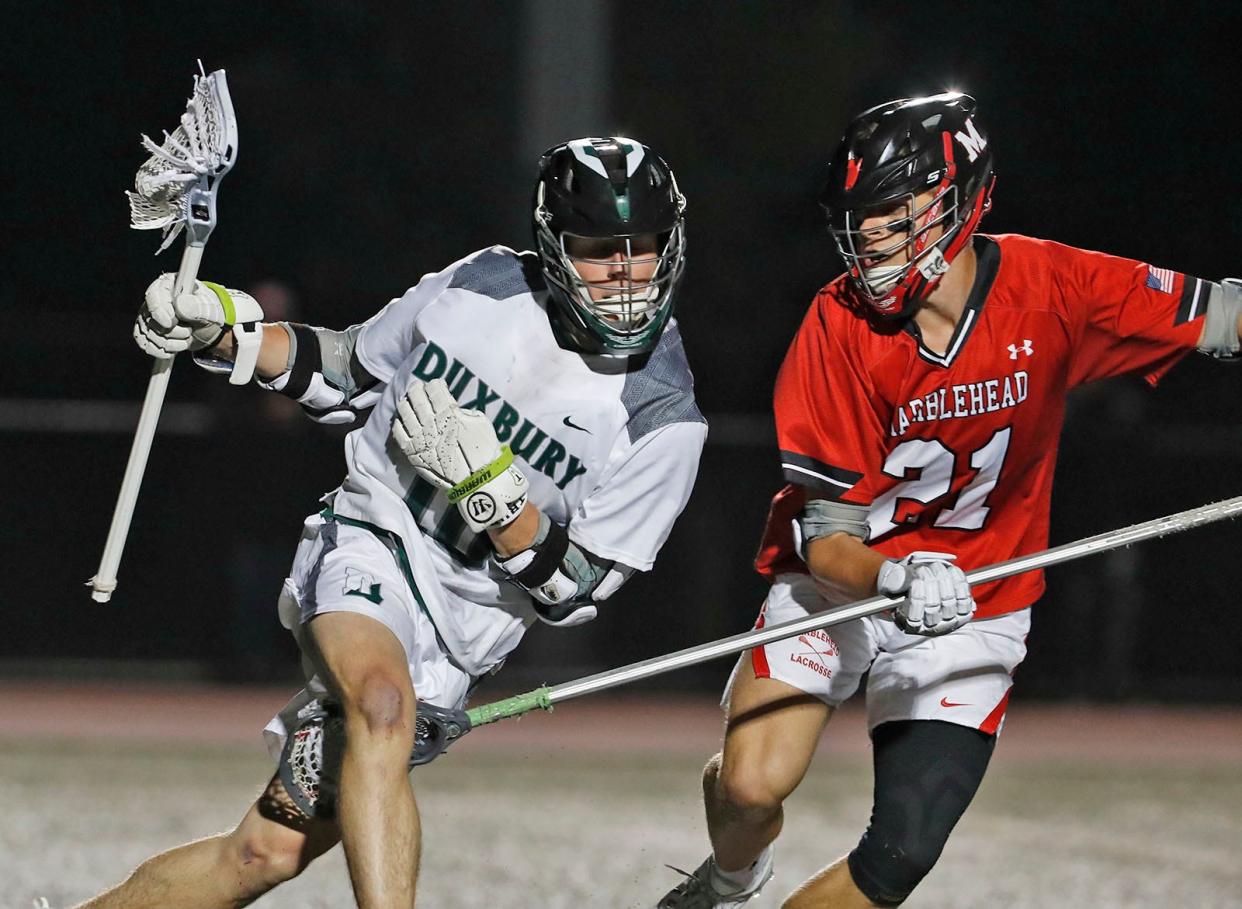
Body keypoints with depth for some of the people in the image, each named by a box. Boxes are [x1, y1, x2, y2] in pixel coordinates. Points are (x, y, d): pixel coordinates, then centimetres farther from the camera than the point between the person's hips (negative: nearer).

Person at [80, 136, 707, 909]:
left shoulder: (665, 419, -11)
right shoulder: (484, 287, -4)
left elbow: (573, 594, -10)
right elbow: (347, 375, 12)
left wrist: (487, 484, -24)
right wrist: (224, 329, -3)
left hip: (457, 640, 0)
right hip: (370, 546, 0)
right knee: (385, 703, -35)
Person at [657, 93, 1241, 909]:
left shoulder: (1051, 287, -15)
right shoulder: (840, 327, -17)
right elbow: (825, 534, -18)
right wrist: (893, 583, -38)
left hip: (972, 605, 1)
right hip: (841, 582, 0)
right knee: (752, 787, -19)